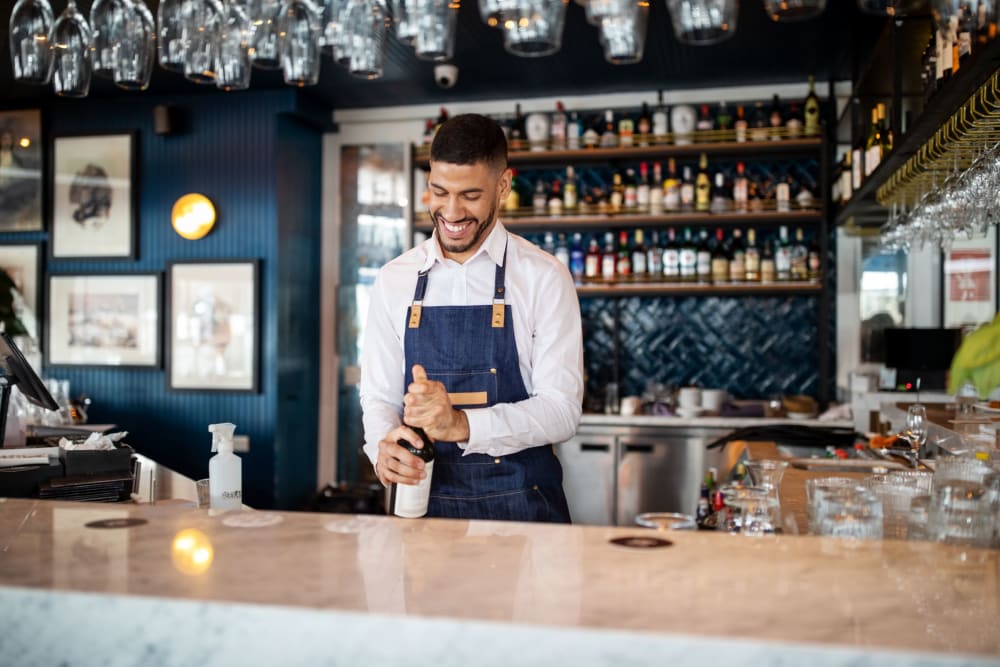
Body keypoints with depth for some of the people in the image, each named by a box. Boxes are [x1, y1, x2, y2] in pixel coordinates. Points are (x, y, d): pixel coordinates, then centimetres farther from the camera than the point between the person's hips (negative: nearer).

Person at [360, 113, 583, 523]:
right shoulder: (393, 280, 5)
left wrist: (462, 424, -25)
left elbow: (561, 410, -10)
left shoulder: (543, 277, -5)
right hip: (421, 501, 5)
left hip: (521, 506, -5)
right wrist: (382, 449, -15)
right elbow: (379, 397, 7)